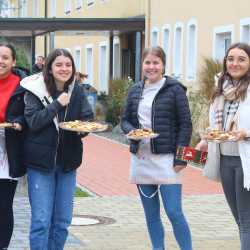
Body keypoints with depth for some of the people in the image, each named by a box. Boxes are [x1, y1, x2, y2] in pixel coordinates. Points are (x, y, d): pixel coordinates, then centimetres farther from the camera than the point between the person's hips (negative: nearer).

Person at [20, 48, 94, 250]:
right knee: (41, 220, -5)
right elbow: (33, 121, -16)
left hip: (67, 161, 4)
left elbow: (88, 118, 3)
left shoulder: (77, 91, 2)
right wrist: (57, 104, -21)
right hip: (41, 160, -4)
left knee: (62, 221, 10)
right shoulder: (35, 90, -7)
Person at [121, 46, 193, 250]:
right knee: (151, 214, 11)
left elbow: (185, 124, -5)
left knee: (174, 212, -8)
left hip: (166, 159, -5)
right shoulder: (135, 91, 10)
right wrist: (132, 131, -8)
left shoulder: (175, 90, -4)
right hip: (141, 160, 5)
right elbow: (125, 120, 16)